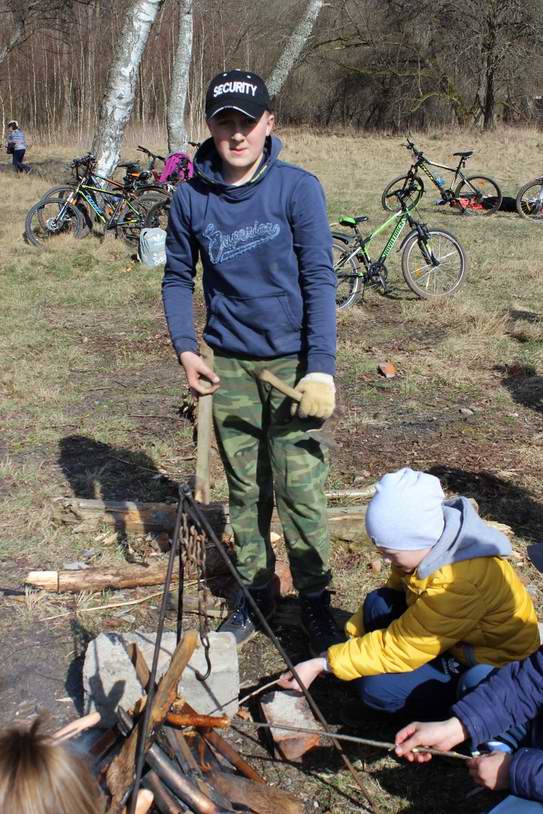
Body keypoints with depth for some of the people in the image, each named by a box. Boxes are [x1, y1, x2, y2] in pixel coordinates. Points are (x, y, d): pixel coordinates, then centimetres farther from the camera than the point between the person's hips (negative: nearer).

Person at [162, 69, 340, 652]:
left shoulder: (297, 188, -9)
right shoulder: (190, 198, -1)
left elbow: (319, 279, -10)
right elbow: (177, 278, 10)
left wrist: (321, 367, -17)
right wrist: (185, 350, -2)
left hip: (293, 361, -3)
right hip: (229, 364, 3)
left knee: (299, 489, -1)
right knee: (245, 488, 13)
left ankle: (315, 600, 18)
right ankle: (255, 592, 30)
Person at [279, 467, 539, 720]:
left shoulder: (459, 583, -36)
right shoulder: (427, 542, -13)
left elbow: (397, 647, -29)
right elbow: (394, 590, 4)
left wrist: (323, 664, -24)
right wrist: (350, 640, -3)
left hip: (492, 665, -8)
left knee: (378, 688, -22)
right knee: (378, 603, -13)